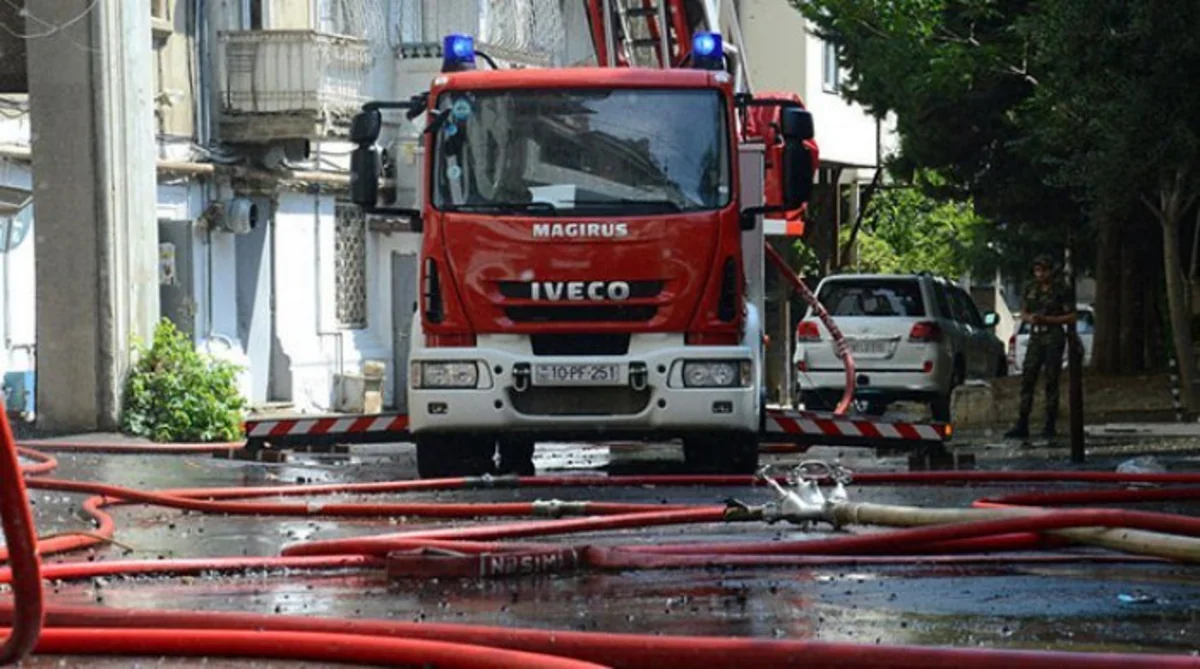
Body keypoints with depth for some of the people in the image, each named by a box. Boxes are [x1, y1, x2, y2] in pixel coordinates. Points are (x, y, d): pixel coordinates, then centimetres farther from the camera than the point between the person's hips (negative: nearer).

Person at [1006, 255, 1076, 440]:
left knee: (1051, 381, -2)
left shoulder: (1061, 289, -4)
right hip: (1035, 336, 5)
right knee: (1027, 379, -2)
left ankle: (1050, 426, 3)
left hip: (1054, 337, -4)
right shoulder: (1030, 289, 10)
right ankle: (1022, 425, -2)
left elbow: (1071, 317, -5)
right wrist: (1030, 318, -6)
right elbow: (1023, 313, 18)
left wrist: (1047, 319, -15)